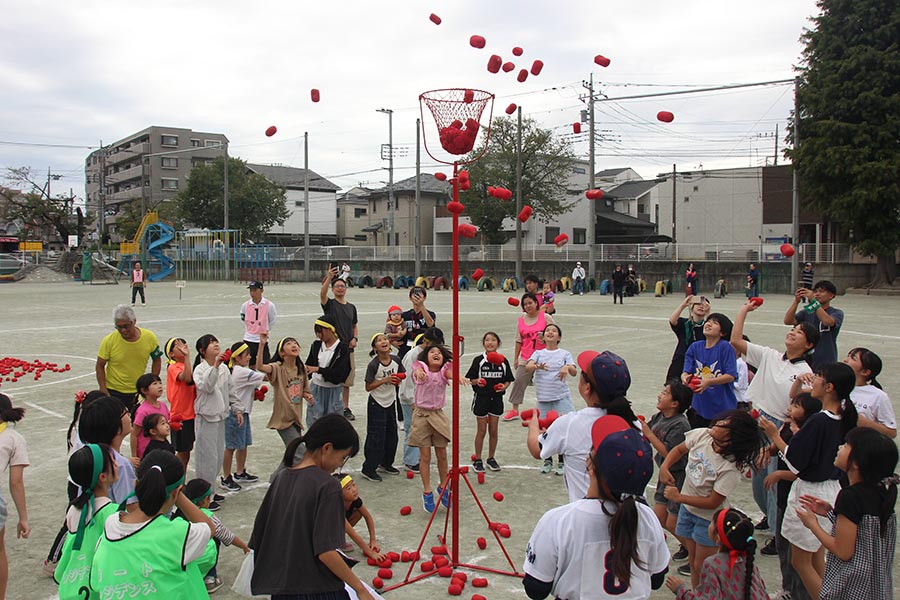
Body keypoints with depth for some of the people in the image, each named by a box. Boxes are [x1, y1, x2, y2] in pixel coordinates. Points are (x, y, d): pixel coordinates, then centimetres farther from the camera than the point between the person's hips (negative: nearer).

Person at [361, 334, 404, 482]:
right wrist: (385, 380, -25)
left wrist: (397, 380, -12)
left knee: (391, 435, 15)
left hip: (390, 402, 6)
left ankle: (386, 464, 33)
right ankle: (369, 469, 8)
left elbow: (401, 375, 11)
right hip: (377, 404, -6)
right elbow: (368, 387, -16)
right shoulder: (373, 365, -19)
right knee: (376, 437, -4)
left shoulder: (395, 360, -4)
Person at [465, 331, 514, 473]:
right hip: (481, 397, -2)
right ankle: (477, 460, 17)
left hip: (496, 398, 2)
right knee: (481, 431, 5)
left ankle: (491, 458, 26)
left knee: (493, 431, 10)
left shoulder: (503, 361, 0)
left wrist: (504, 386, -13)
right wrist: (477, 382, -23)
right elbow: (471, 379, -3)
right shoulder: (479, 360, -6)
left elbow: (508, 380, 7)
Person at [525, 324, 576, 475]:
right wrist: (537, 366, -33)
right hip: (543, 398, 2)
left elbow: (574, 372, -10)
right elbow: (527, 367, -11)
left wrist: (567, 367, -33)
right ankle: (547, 461, 25)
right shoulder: (538, 353, 7)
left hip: (561, 397, -2)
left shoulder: (565, 354, 4)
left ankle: (562, 462, 12)